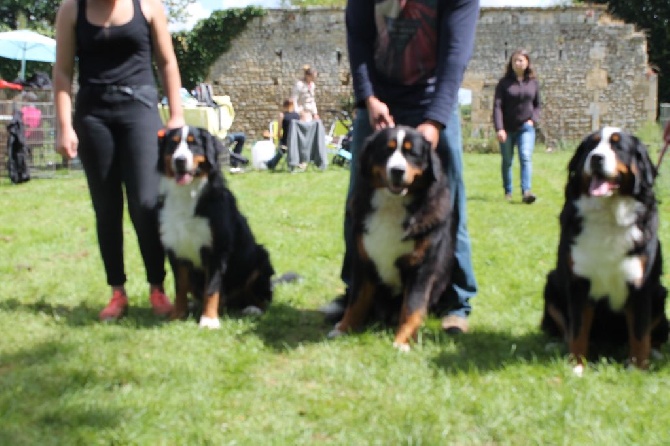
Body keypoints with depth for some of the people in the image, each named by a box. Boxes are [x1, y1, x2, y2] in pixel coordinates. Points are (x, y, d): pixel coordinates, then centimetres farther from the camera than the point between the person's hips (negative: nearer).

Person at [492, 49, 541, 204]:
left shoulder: (533, 82, 5)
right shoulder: (504, 83, -2)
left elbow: (537, 105, 15)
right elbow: (497, 106, -8)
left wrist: (533, 120, -4)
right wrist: (499, 129, -18)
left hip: (526, 127, 0)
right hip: (507, 129, 0)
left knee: (526, 157, -16)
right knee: (507, 161, 9)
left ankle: (526, 191, -24)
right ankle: (508, 192, 23)